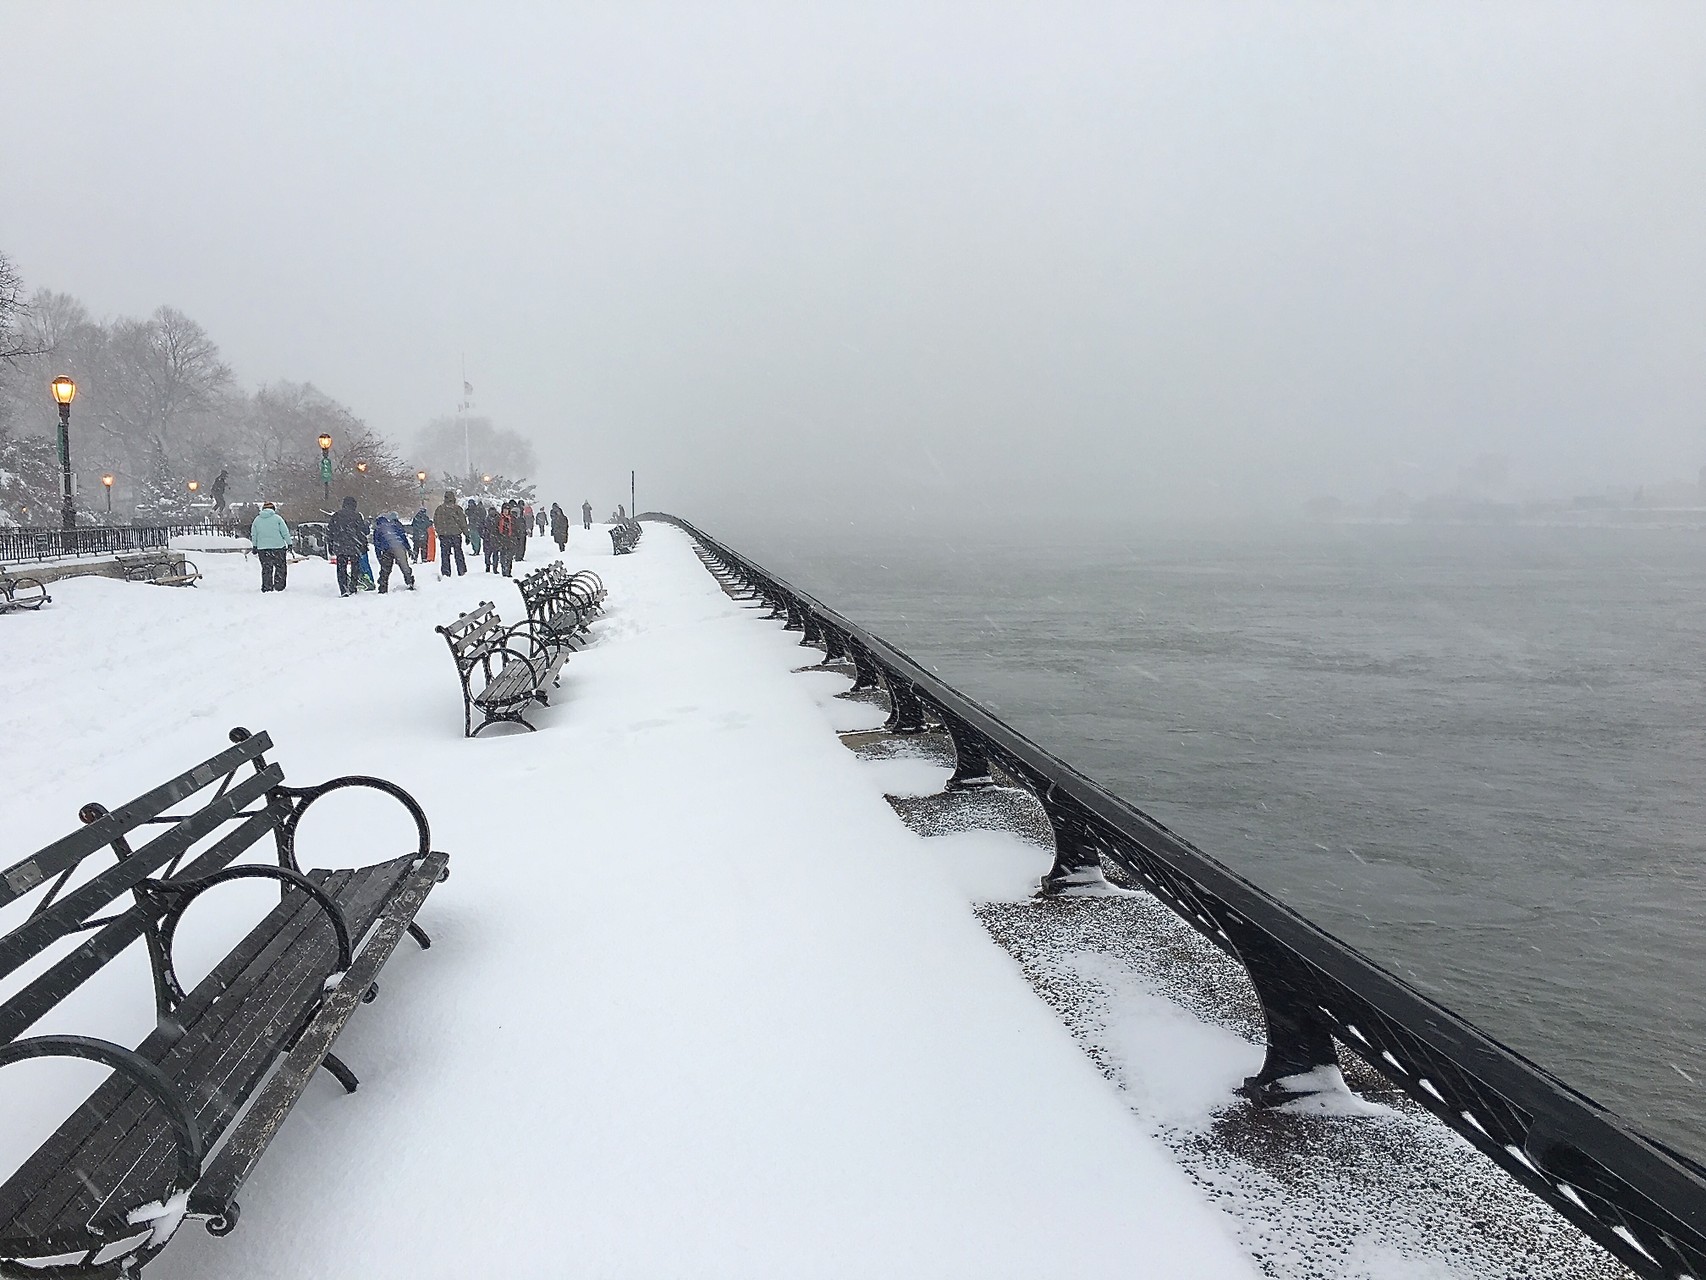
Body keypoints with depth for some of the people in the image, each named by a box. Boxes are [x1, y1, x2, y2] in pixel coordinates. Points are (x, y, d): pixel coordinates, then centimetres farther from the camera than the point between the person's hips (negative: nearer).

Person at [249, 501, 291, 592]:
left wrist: (255, 547, 19)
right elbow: (285, 532, -4)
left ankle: (267, 587, 9)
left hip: (262, 548, 3)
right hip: (278, 547, -3)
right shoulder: (277, 518, -2)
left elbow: (253, 535, 12)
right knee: (280, 568, 5)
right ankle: (279, 587, 3)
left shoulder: (257, 519, 9)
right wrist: (289, 543, 2)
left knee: (266, 569, 10)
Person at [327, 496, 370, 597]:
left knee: (341, 569, 7)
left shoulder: (335, 515, 8)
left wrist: (330, 545, 17)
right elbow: (363, 532, -4)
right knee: (355, 568, 8)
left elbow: (329, 532, 10)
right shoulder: (357, 516, -3)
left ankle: (343, 591, 2)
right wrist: (364, 546, 1)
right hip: (354, 547, -3)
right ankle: (353, 588, 5)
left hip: (339, 547, 3)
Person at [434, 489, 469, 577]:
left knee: (445, 554, 6)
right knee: (458, 553, 9)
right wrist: (466, 533, 4)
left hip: (443, 534, 2)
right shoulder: (457, 509, -10)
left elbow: (435, 522, 10)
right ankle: (462, 571, 10)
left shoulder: (439, 509, 0)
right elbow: (463, 522, -6)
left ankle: (445, 573, 2)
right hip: (456, 534, -2)